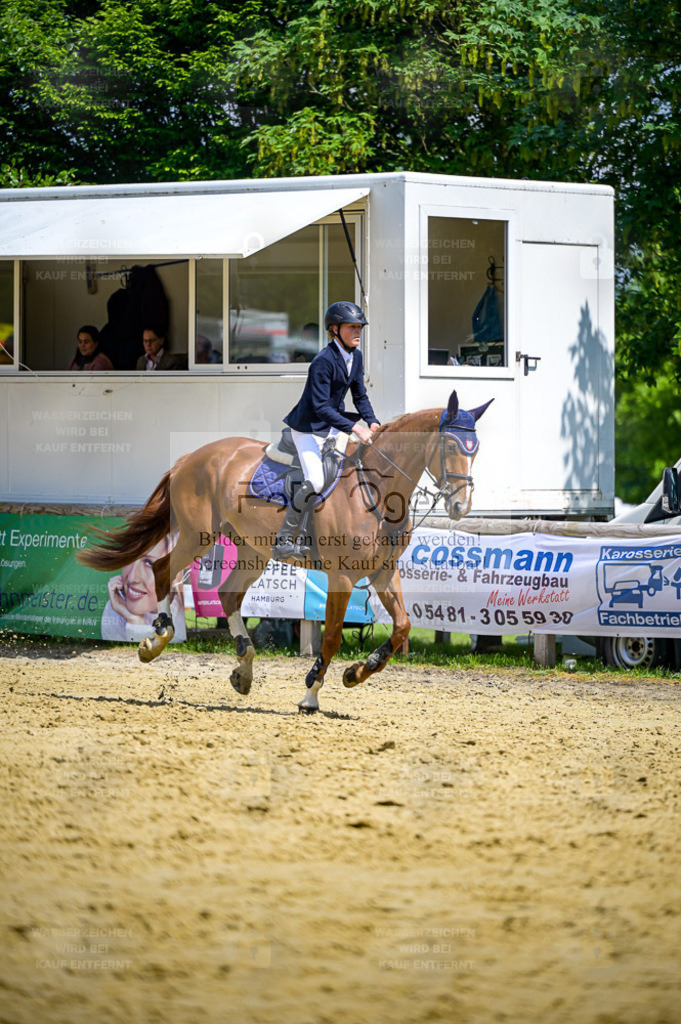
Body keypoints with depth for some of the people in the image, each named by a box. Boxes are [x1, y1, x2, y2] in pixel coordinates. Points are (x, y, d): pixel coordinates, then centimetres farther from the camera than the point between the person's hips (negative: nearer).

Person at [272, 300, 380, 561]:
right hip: (309, 428, -9)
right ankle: (283, 541, -14)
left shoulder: (355, 356, 2)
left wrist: (372, 422, -8)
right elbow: (321, 407, -28)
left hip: (334, 423, 9)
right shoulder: (323, 361, -25)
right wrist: (353, 428, -33)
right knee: (315, 482, -23)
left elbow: (360, 396, 10)